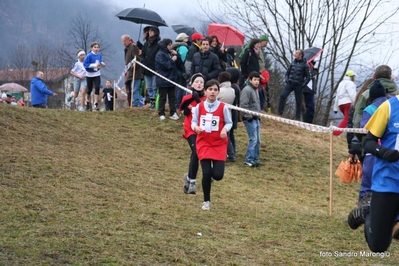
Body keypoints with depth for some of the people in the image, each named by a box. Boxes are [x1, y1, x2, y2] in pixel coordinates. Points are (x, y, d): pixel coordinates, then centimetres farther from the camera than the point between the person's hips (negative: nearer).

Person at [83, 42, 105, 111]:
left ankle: (96, 105, -13)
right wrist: (94, 65, -28)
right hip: (89, 75, -3)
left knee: (97, 88, -12)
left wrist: (102, 64, -8)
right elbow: (85, 64, -21)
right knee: (89, 89, 10)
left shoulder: (99, 55, -2)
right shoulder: (89, 56, -17)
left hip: (97, 74, 3)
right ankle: (87, 102, 37)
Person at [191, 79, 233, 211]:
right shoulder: (199, 107, -2)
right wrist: (196, 127, -18)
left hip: (219, 144, 0)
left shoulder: (223, 107, -5)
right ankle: (206, 201, 11)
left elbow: (229, 123, 3)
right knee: (206, 173, -8)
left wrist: (225, 129, -19)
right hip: (203, 143, 0)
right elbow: (194, 122, 5)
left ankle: (212, 173, 31)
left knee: (218, 175, -10)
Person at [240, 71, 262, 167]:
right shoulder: (247, 90, -12)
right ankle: (248, 160, -9)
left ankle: (255, 159, 15)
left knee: (258, 140, 9)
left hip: (256, 118, 9)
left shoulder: (255, 90, 18)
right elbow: (243, 105, -18)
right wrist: (249, 117, -18)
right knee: (253, 139, -12)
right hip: (250, 119, -9)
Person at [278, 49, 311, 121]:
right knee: (282, 95, -15)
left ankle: (298, 117, 10)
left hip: (298, 85, -3)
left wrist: (303, 84, -9)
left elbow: (308, 77, -1)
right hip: (290, 83, 3)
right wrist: (286, 79, 5)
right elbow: (287, 72, 20)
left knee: (298, 101, 2)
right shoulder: (293, 63, 9)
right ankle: (280, 113, -9)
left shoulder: (305, 65, -3)